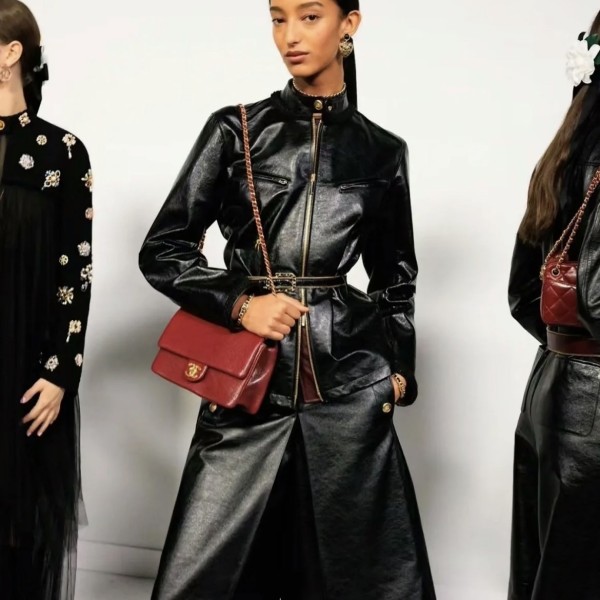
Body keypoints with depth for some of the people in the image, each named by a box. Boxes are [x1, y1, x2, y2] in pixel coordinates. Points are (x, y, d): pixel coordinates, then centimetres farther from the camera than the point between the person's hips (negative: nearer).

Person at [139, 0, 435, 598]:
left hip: (348, 390, 1)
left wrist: (398, 368, 11)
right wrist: (240, 303, -10)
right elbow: (161, 250, 3)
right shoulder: (236, 130, 3)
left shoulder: (382, 152, 8)